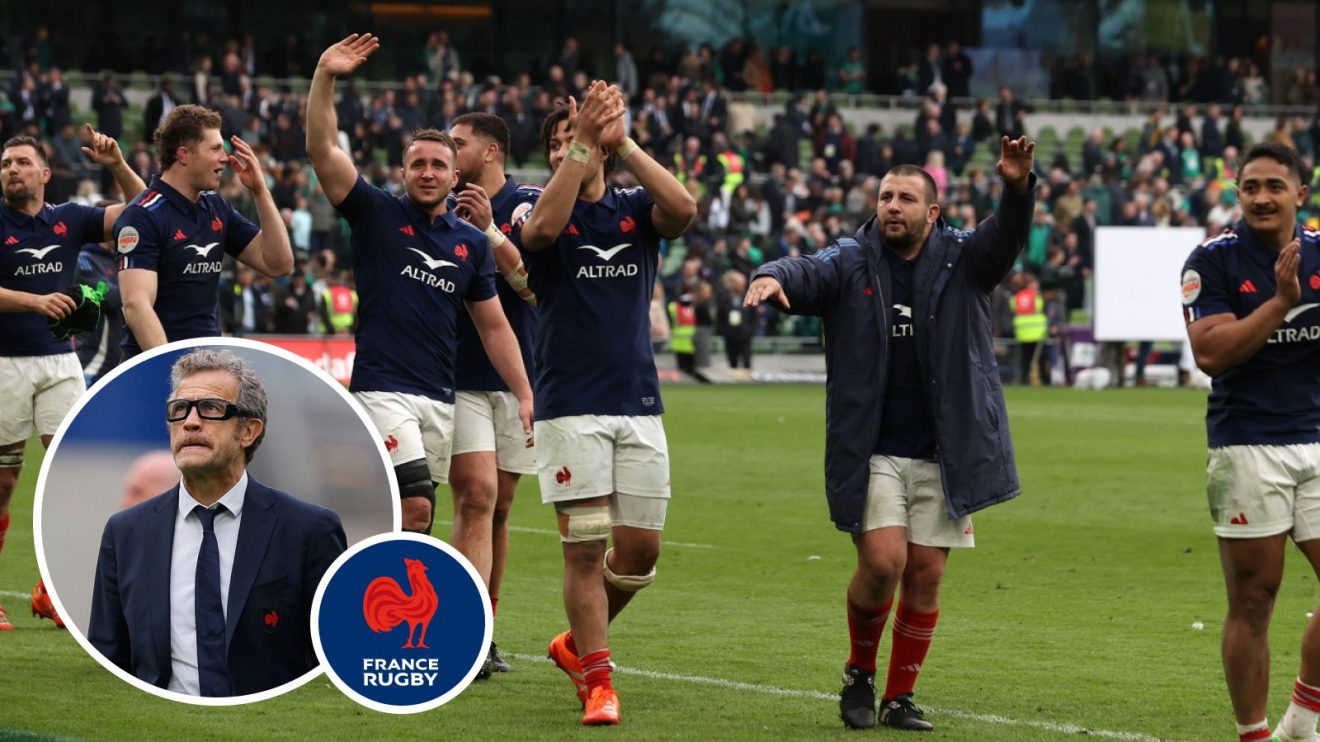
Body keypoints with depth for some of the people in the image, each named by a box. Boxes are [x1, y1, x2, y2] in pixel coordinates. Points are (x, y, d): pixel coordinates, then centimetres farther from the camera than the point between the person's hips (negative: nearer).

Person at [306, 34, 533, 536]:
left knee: (410, 510, 5)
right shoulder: (376, 214, 2)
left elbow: (494, 327, 15)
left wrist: (525, 395, 7)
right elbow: (321, 149, -9)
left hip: (441, 399, 5)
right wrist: (324, 76, -19)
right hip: (383, 390, -5)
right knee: (416, 506, -20)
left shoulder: (472, 243, 12)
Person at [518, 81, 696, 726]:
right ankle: (597, 682, 0)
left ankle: (578, 643, 29)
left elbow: (684, 210, -15)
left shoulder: (635, 209, 8)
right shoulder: (540, 208, 2)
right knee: (585, 548, -7)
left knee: (640, 551, 6)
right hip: (569, 407, -3)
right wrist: (581, 146, -27)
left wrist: (622, 144, -22)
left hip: (639, 406, 3)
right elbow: (544, 226, -24)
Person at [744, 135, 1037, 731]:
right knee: (882, 563, -14)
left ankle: (900, 698, 16)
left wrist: (1018, 189, -36)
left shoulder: (961, 261, 4)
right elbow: (806, 274, -17)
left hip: (943, 455, 2)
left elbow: (1005, 238, -15)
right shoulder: (850, 264, 1)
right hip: (871, 453, -2)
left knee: (925, 575, 3)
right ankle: (859, 672, 12)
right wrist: (771, 277, -42)